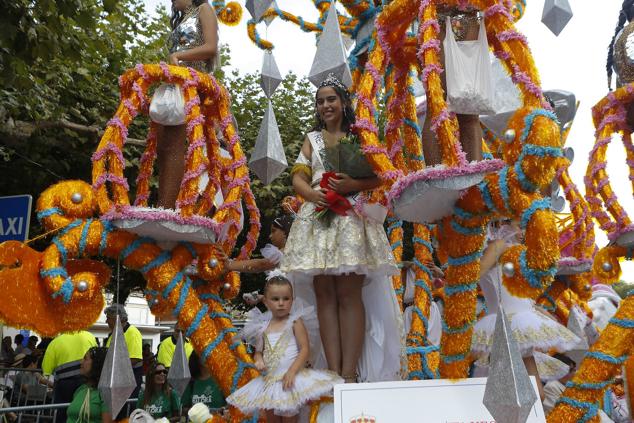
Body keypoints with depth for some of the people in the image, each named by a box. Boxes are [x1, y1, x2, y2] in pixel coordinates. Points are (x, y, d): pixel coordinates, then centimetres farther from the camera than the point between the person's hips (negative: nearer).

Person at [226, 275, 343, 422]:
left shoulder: (295, 322, -5)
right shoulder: (263, 326, 7)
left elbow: (305, 349, -11)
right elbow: (258, 351, 15)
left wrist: (292, 371, -20)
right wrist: (258, 359, -8)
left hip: (289, 378, -4)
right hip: (269, 379, 5)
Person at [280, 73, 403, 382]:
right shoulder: (312, 139, 21)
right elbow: (298, 178, 11)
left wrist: (354, 185, -16)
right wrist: (311, 193, -10)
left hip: (351, 215, -3)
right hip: (318, 215, 3)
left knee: (349, 293, -11)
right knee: (324, 294, -4)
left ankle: (349, 373, -11)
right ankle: (333, 372, -3)